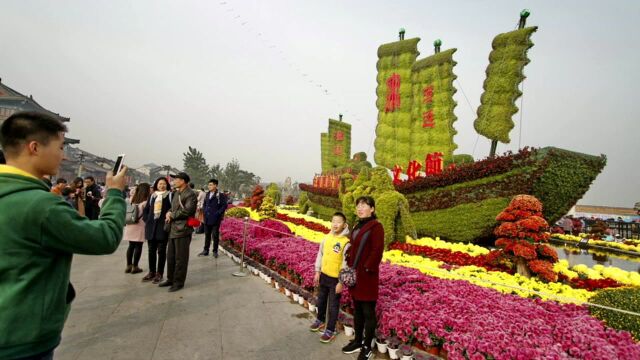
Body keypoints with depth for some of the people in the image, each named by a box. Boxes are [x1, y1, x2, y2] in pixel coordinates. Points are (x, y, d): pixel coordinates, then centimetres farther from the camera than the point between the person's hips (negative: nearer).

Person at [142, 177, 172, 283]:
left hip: (163, 226, -5)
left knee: (161, 250, 1)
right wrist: (147, 220, 6)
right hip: (151, 226, 5)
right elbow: (146, 210, 18)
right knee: (151, 250, 11)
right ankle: (152, 272, 22)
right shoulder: (152, 196, 13)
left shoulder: (170, 195, -1)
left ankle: (159, 273, 10)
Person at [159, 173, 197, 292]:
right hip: (173, 229, 9)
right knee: (170, 256, 18)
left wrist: (171, 215, -9)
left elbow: (186, 211, -21)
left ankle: (179, 282, 12)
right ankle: (170, 279, 31)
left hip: (182, 230, -9)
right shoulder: (176, 193, 17)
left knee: (180, 258, 0)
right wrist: (169, 213, -1)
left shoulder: (190, 194, -13)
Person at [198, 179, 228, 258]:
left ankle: (215, 251, 13)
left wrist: (218, 214, -14)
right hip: (207, 219, 6)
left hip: (215, 219, -6)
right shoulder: (207, 194, 12)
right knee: (207, 235, 13)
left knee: (215, 235, 3)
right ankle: (206, 250, 22)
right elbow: (204, 204, 20)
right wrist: (204, 213, 8)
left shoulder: (220, 195, -8)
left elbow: (224, 206, -10)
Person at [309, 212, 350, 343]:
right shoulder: (326, 238, -3)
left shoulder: (346, 242, -20)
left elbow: (346, 264, -17)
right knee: (321, 300, 24)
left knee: (333, 305, 8)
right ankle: (320, 320, 46)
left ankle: (330, 330, 24)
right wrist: (317, 272, 9)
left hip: (336, 279, -6)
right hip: (324, 275, 6)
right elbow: (320, 255, 7)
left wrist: (341, 282, -16)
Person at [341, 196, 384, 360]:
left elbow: (377, 251, -19)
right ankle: (358, 341, 34)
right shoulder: (357, 226, 13)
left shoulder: (376, 226, -12)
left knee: (368, 312, 5)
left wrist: (366, 270, -19)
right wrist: (349, 266, 8)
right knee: (357, 310, 19)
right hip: (355, 275, 8)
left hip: (367, 276, -8)